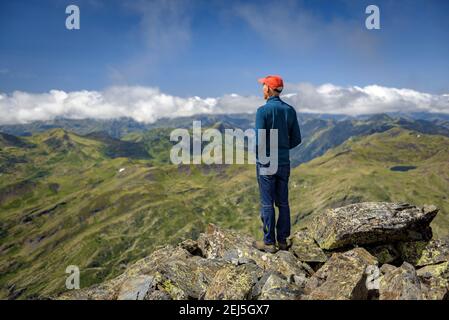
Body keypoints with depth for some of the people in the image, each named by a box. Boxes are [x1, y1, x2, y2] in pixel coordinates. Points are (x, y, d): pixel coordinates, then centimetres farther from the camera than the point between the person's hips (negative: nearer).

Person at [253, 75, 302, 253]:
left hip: (266, 163, -6)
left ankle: (269, 243, 10)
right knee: (283, 202, 12)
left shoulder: (263, 110, -14)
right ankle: (282, 240, 21)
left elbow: (259, 140, -18)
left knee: (267, 203, 2)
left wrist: (257, 154, 3)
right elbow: (296, 139, 5)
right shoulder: (290, 110, 4)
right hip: (284, 162, 6)